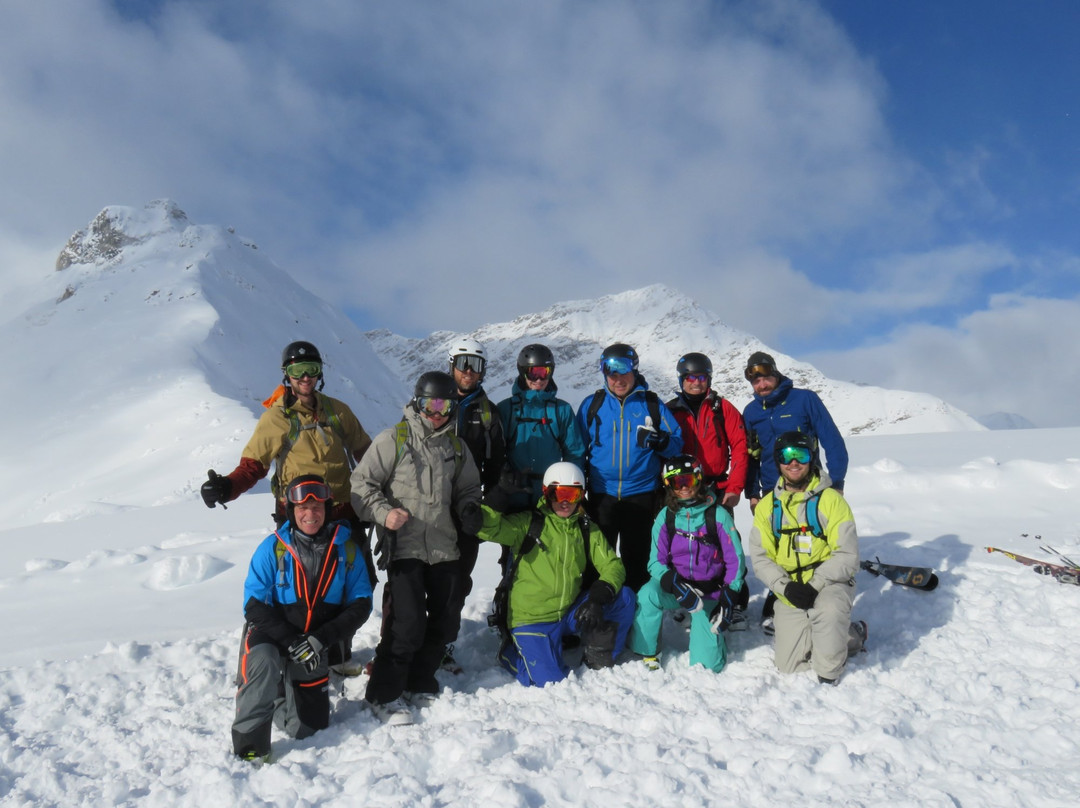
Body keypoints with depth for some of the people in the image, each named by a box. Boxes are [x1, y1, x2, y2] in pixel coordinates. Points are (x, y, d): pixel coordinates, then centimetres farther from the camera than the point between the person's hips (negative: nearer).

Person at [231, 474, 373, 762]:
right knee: (264, 663, -37)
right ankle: (249, 743, -17)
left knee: (307, 727, 7)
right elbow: (255, 605, -14)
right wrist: (290, 641, -26)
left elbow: (360, 603, -7)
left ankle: (281, 693, 38)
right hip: (271, 636, -3)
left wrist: (321, 640, -20)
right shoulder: (272, 548, -13)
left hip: (314, 646, 3)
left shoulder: (346, 548, -8)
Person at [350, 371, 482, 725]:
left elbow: (468, 488, 22)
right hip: (404, 548, -5)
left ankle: (419, 684, 29)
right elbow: (362, 483, -4)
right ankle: (384, 693, 7)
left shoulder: (455, 446, 12)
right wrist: (384, 513, -19)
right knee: (408, 623, -11)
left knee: (445, 622, 10)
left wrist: (469, 508, 0)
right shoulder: (393, 439, -3)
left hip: (445, 549, 6)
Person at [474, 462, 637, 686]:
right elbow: (488, 527, -17)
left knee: (624, 597, -11)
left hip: (570, 614, 4)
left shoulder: (587, 530, 7)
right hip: (531, 619, -4)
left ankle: (600, 658, 8)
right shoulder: (528, 523, -5)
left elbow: (613, 566, 1)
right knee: (551, 681, -17)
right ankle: (513, 653, 13)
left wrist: (599, 596, -17)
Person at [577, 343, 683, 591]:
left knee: (637, 560, 11)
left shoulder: (652, 404, 2)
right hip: (601, 495, 1)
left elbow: (677, 443, 3)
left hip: (642, 495, 0)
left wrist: (661, 442, -19)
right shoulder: (592, 404, 4)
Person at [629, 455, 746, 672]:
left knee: (708, 663, -7)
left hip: (710, 593, -1)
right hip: (676, 587, 1)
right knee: (648, 594, -34)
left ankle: (712, 634, 27)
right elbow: (656, 561, -6)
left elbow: (736, 559, -5)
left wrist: (728, 599, -13)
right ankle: (647, 653, -13)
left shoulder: (718, 514, -8)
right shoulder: (666, 516, -4)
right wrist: (673, 583, -27)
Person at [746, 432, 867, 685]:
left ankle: (828, 674, -9)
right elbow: (760, 557, 1)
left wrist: (814, 585, -22)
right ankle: (851, 637, 25)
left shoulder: (831, 500, -8)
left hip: (830, 583, -4)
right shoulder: (767, 505, 3)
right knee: (788, 665, 0)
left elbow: (847, 555, -11)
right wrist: (785, 586, -16)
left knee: (828, 610, -38)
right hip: (788, 592, 4)